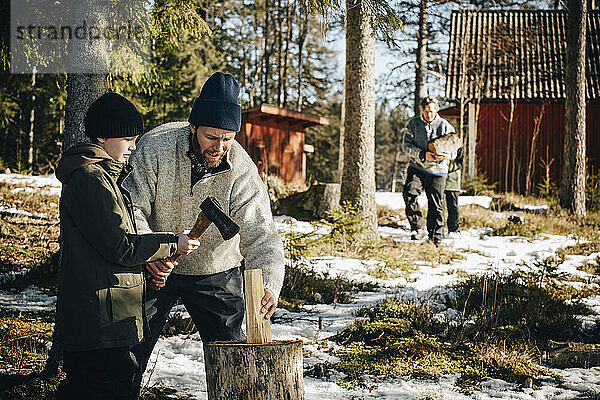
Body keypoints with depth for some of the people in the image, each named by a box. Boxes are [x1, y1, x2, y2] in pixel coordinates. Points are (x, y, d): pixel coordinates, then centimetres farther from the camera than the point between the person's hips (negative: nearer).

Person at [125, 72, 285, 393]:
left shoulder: (242, 170, -20)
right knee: (130, 353, 4)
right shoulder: (155, 147, -22)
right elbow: (132, 206, -19)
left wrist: (269, 284, -41)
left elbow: (260, 236, -24)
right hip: (155, 269, 0)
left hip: (215, 274, 0)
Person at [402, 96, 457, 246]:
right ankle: (416, 226, -9)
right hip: (416, 167, 0)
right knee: (409, 193, -23)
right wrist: (423, 155, -20)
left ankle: (436, 237, 13)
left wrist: (448, 155, -22)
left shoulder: (445, 126, 2)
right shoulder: (413, 124, 3)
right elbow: (406, 145, -3)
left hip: (437, 170, 0)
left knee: (436, 205, 0)